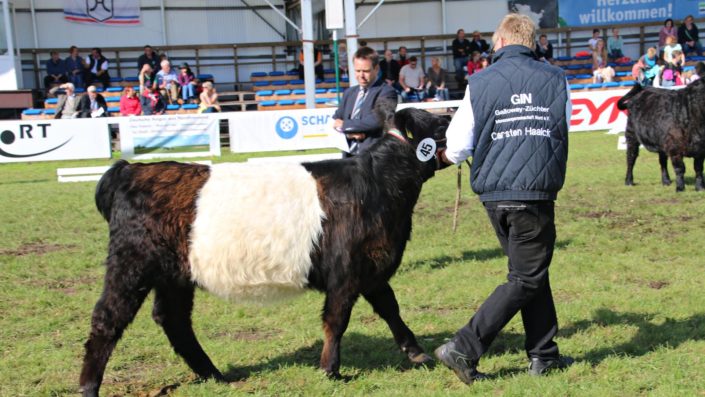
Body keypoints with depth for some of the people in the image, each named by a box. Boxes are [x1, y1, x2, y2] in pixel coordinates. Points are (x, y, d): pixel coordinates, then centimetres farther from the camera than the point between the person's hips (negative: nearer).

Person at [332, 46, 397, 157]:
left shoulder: (386, 92, -6)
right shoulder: (349, 92, 18)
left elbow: (376, 120, -20)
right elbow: (336, 121, 14)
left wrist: (345, 125, -9)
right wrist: (349, 132, -10)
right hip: (350, 155, 7)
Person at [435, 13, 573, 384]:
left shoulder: (479, 82, 0)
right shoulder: (556, 79, 1)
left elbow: (457, 148, 1)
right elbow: (562, 133, 12)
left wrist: (444, 156, 23)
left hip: (493, 193, 3)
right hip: (536, 192, -3)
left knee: (532, 271, 19)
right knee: (525, 279, 5)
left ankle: (543, 353, 23)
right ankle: (464, 348, -3)